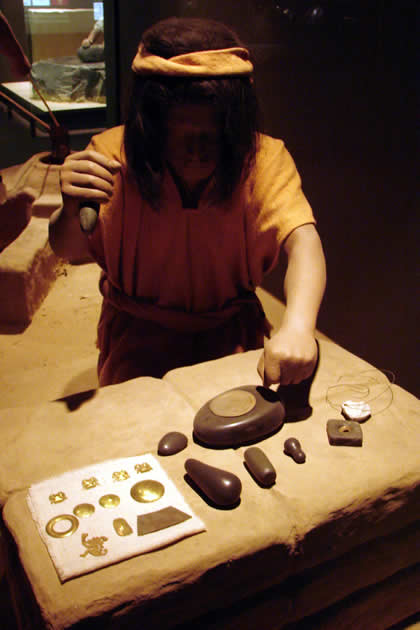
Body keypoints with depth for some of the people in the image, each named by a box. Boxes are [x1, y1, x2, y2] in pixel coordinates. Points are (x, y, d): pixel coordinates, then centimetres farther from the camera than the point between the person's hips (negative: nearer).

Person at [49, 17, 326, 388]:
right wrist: (72, 211, -41)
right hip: (139, 330, 0)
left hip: (233, 329, 1)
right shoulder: (115, 153, -18)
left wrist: (298, 328, -51)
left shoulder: (264, 159, -18)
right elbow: (70, 250, -16)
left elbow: (302, 239, -31)